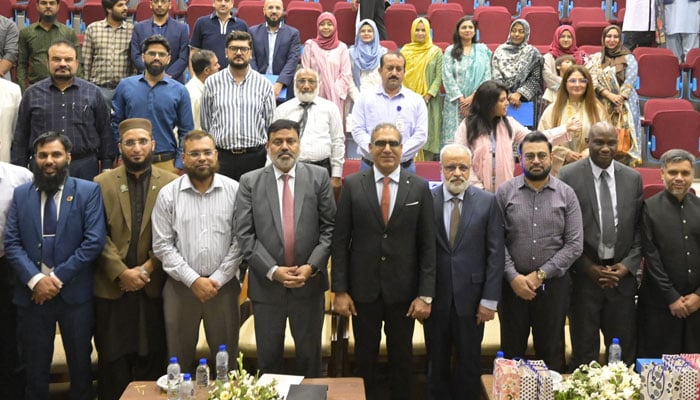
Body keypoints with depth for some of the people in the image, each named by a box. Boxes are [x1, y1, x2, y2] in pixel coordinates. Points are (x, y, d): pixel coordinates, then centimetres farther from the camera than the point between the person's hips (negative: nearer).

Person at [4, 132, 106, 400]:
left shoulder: (88, 191, -2)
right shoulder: (21, 194, 7)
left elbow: (94, 241, -11)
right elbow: (11, 244, 0)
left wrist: (58, 277, -14)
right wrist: (35, 279, -14)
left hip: (75, 293, -2)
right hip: (31, 293, 2)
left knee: (80, 364, 13)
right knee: (35, 367, 14)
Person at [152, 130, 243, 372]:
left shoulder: (234, 190, -1)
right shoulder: (168, 194, -1)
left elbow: (239, 240, -3)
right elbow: (162, 245, -3)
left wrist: (217, 279, -9)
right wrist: (193, 280, -10)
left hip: (223, 284, 0)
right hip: (180, 285, 0)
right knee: (179, 357, 11)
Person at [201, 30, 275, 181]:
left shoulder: (264, 85, 6)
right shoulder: (212, 82, 6)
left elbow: (271, 124, 9)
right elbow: (205, 122, 11)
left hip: (254, 156, 0)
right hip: (221, 156, 0)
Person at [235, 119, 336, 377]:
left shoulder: (319, 177, 1)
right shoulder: (250, 182, 0)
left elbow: (330, 227, -2)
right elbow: (244, 234, -5)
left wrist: (312, 266, -12)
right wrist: (272, 270, -13)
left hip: (309, 282, 0)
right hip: (266, 284, 0)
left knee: (309, 354, 14)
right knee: (268, 357, 13)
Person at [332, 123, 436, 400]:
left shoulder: (419, 187, -2)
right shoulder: (352, 185, -2)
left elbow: (427, 245, -2)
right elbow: (340, 241, -2)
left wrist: (426, 294, -6)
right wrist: (340, 290, -6)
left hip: (403, 291, 0)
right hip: (363, 289, 0)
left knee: (401, 358, 15)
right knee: (364, 357, 14)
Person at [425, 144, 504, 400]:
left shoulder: (487, 202, -1)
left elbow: (496, 253, -3)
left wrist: (489, 300, -6)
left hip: (470, 297, 0)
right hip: (435, 298, 0)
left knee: (469, 365, 12)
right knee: (437, 365, 14)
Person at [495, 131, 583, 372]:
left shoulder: (566, 195, 1)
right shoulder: (504, 193, 0)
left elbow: (575, 244, -3)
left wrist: (540, 275, -9)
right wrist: (513, 277, -13)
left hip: (553, 284, 0)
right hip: (513, 283, 0)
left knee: (552, 354, 11)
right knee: (511, 352, 10)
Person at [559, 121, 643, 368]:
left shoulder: (633, 178, 7)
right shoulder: (568, 176, -5)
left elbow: (639, 227, 8)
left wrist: (628, 264, -5)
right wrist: (588, 268, -9)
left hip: (622, 274, 3)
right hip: (584, 275, -3)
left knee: (625, 347, 10)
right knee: (584, 350, 8)